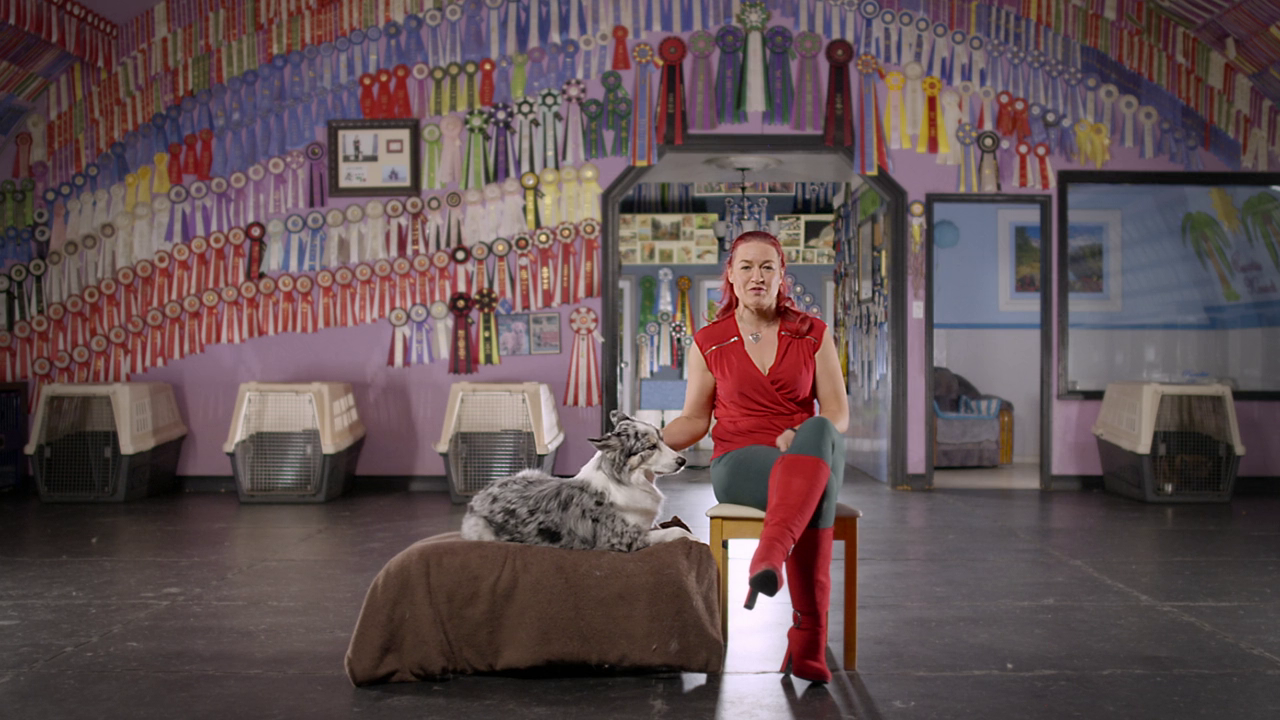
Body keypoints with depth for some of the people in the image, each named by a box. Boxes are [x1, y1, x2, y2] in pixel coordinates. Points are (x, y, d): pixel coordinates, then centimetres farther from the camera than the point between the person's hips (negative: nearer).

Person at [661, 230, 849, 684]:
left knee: (819, 432, -40)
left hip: (805, 453, 1)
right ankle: (809, 637, -44)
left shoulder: (813, 335, 9)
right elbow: (695, 419, 13)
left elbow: (838, 415, 4)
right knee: (815, 489, -38)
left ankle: (770, 557, -56)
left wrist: (801, 435, -19)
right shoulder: (708, 343, 9)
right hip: (739, 462, -1)